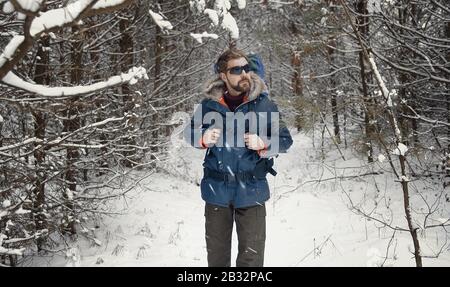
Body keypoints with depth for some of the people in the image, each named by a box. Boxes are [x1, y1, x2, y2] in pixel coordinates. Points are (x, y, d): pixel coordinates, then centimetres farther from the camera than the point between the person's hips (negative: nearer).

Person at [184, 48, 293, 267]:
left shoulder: (263, 104, -6)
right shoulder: (209, 105, -3)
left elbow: (285, 140, -2)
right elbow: (189, 132, 9)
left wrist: (263, 144, -22)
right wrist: (203, 138, -13)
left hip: (251, 191, -1)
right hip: (217, 190, 2)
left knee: (251, 257, 3)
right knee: (216, 254, 17)